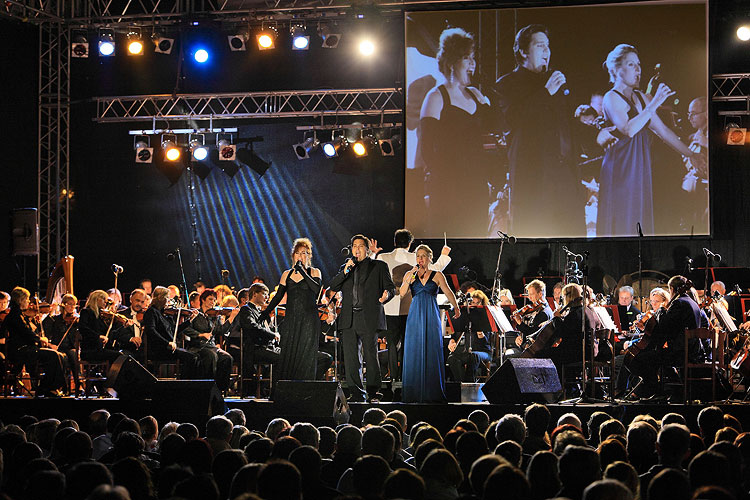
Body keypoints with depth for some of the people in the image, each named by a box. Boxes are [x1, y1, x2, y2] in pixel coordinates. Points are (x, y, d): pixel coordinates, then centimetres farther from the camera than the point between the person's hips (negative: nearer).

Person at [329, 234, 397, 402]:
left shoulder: (379, 266, 11)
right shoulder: (346, 267, 21)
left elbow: (390, 287, 5)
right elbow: (333, 286, 10)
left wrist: (386, 295, -18)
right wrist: (345, 271, -3)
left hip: (369, 319, -4)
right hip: (349, 319, 4)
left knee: (371, 356, -4)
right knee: (350, 358, 2)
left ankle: (374, 392, 4)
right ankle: (356, 393, 8)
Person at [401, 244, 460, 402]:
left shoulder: (437, 275, 7)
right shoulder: (410, 275, 9)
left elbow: (448, 292, 15)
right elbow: (402, 292, -4)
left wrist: (456, 308, 19)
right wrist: (412, 275, -9)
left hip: (431, 317, -1)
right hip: (415, 316, 1)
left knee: (432, 352, -3)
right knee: (414, 352, -2)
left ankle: (432, 391, 0)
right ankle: (414, 391, 2)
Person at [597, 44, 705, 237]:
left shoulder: (641, 98, 15)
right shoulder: (611, 98, -8)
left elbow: (663, 130, 19)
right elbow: (628, 130, -24)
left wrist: (689, 154, 17)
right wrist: (654, 104, -21)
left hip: (641, 170, 8)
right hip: (621, 169, -8)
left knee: (641, 223, 4)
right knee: (620, 225, -8)